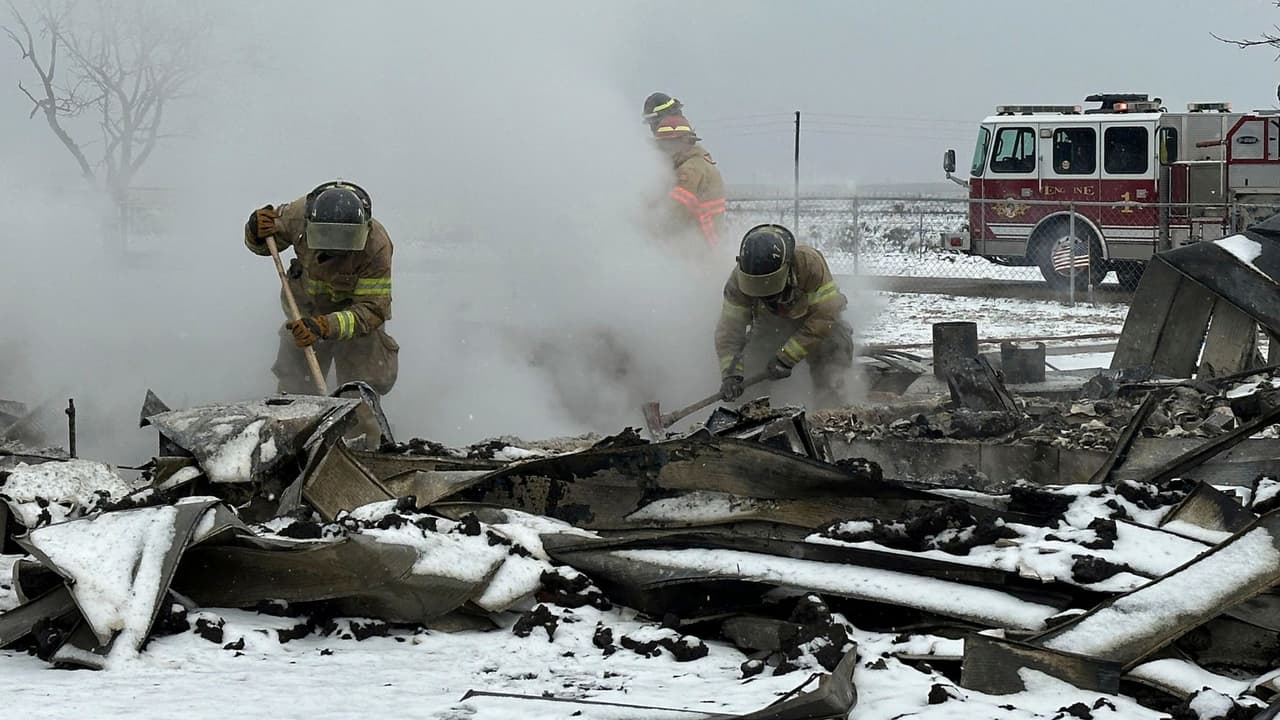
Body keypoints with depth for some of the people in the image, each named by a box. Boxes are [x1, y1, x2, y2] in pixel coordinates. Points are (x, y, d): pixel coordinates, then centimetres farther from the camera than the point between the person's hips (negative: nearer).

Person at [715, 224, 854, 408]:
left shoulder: (809, 262, -36)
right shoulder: (740, 278, -26)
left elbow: (824, 317, -33)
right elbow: (730, 330, -23)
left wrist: (786, 358, -34)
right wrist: (731, 374, -38)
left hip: (820, 331, -3)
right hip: (770, 330, 3)